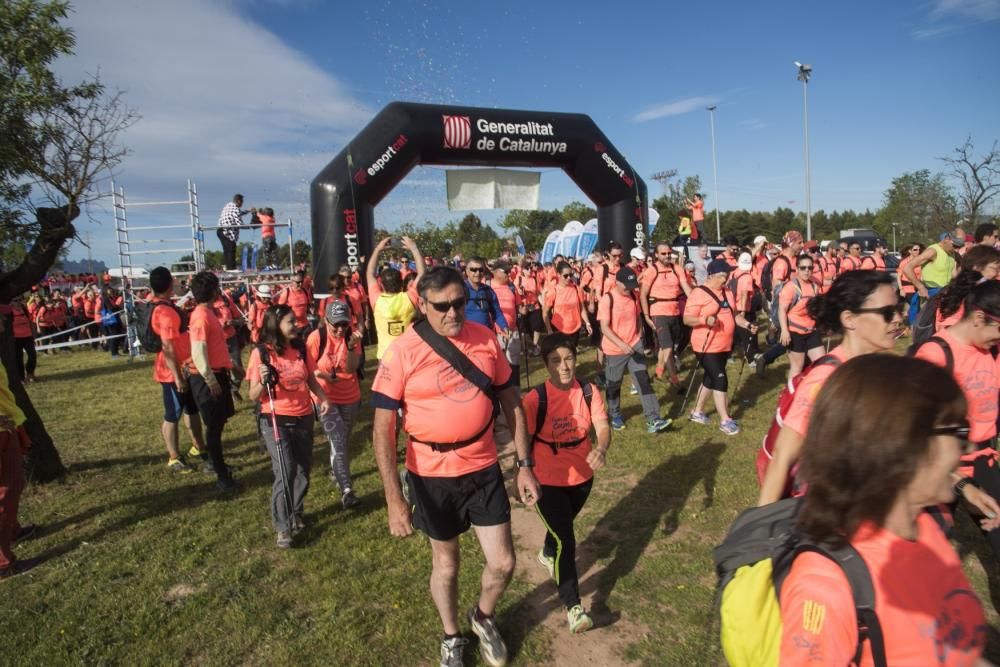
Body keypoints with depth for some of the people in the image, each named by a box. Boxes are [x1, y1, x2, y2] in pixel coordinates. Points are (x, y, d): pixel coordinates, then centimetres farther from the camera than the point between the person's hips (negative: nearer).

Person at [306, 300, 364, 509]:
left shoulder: (352, 335, -10)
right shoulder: (316, 338, -17)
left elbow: (351, 369, -19)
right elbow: (308, 370, -10)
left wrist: (351, 346, -32)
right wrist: (326, 376, -25)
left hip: (350, 398, 3)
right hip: (326, 398, -3)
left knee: (344, 440, 18)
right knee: (338, 442, -11)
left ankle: (336, 472, 42)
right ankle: (346, 490, -11)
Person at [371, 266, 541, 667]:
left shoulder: (485, 339, -6)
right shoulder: (403, 351, -17)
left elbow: (511, 402, 4)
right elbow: (383, 429, -15)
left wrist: (525, 465, 2)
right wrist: (394, 499, -19)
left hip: (484, 469, 3)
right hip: (432, 476, -2)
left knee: (503, 563, 8)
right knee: (445, 564, 18)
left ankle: (484, 618, 43)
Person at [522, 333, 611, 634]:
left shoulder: (588, 392, -10)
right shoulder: (535, 398, -20)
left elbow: (602, 425, -17)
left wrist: (601, 449, -38)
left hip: (582, 475, 5)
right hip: (548, 481, -5)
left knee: (564, 524, 29)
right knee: (566, 541, -7)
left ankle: (548, 554, 62)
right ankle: (573, 606, 9)